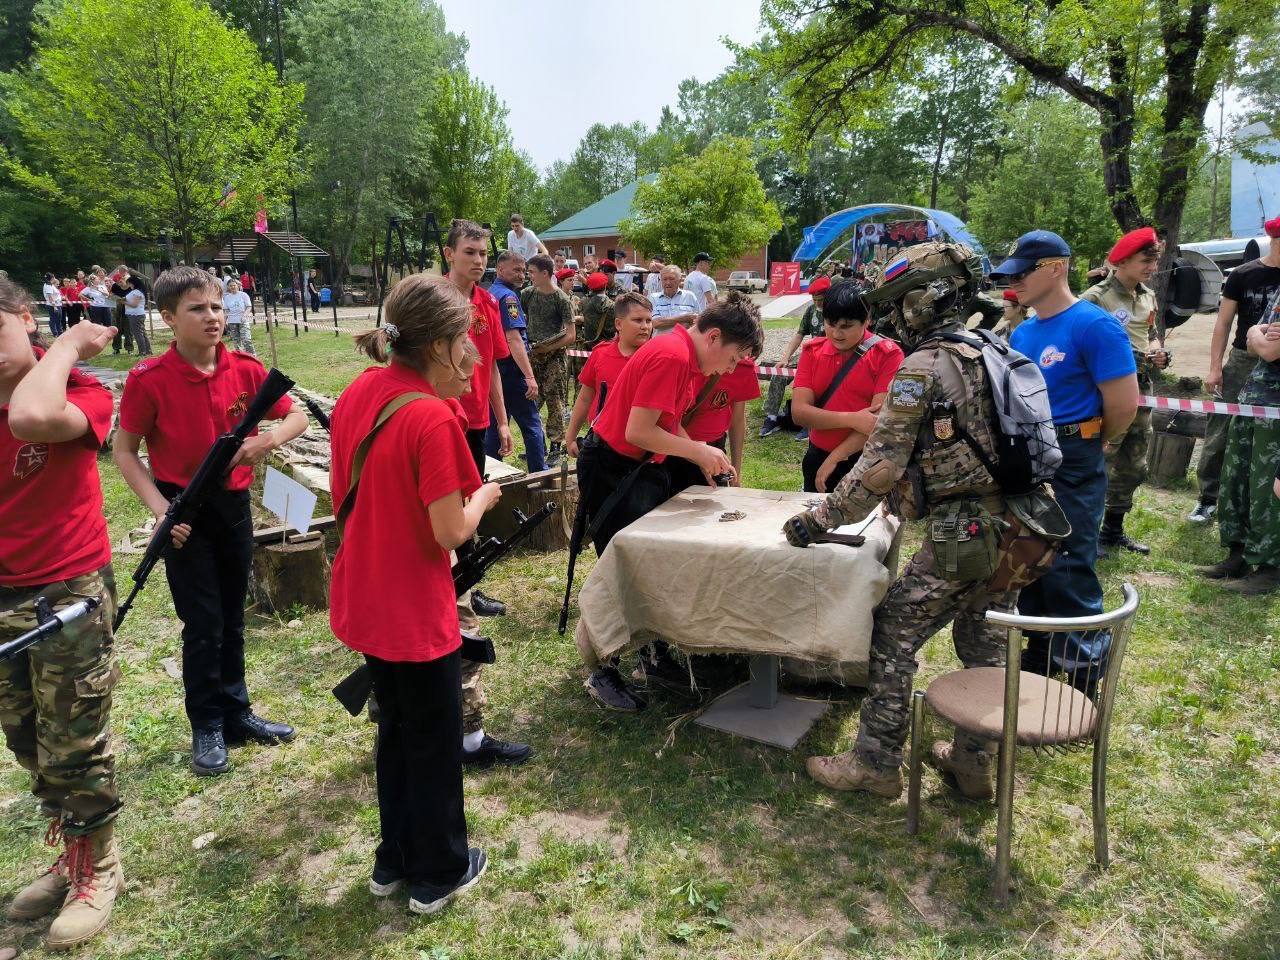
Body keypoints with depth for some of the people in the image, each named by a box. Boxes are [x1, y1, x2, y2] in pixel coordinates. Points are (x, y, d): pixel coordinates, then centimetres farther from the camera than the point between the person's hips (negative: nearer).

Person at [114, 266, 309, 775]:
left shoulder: (245, 370, -6)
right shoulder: (149, 380, -15)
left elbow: (296, 416, 4)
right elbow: (124, 450, -6)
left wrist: (270, 438, -18)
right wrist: (159, 507, -18)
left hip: (234, 504, 4)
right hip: (185, 511, -3)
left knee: (232, 618, 16)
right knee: (203, 624, 3)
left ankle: (236, 713, 31)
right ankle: (207, 727, 21)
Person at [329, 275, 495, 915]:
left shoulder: (358, 393, 0)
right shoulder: (432, 418, -24)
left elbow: (343, 495, 9)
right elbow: (452, 533, -21)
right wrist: (483, 497, -4)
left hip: (364, 600, 8)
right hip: (416, 611, -8)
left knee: (395, 728, 25)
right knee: (435, 741, 13)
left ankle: (394, 860, 42)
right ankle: (439, 874, 33)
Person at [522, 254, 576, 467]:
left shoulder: (562, 299, -7)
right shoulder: (528, 294, 8)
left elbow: (571, 336, -10)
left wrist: (548, 348, -15)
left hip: (555, 356, -5)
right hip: (532, 354, 6)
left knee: (554, 404, -3)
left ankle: (556, 448, 4)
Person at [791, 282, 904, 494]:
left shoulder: (887, 354, -9)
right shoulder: (812, 351, 1)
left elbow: (880, 417, -16)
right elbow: (799, 411, -9)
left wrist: (834, 458, -17)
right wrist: (852, 419, -21)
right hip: (817, 458, 3)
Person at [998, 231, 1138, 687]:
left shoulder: (1094, 325, -14)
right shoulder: (1022, 333, 10)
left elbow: (1124, 405, -16)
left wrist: (1095, 445, 0)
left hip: (1071, 466, -8)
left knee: (1069, 573, -3)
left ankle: (1085, 674, 13)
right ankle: (1037, 662, 31)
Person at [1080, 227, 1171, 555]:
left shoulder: (1149, 296, 12)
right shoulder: (1096, 298, -14)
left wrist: (1160, 351, 3)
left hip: (1141, 392, 8)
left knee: (1133, 468, 15)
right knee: (1100, 468, -5)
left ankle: (1113, 530, 28)